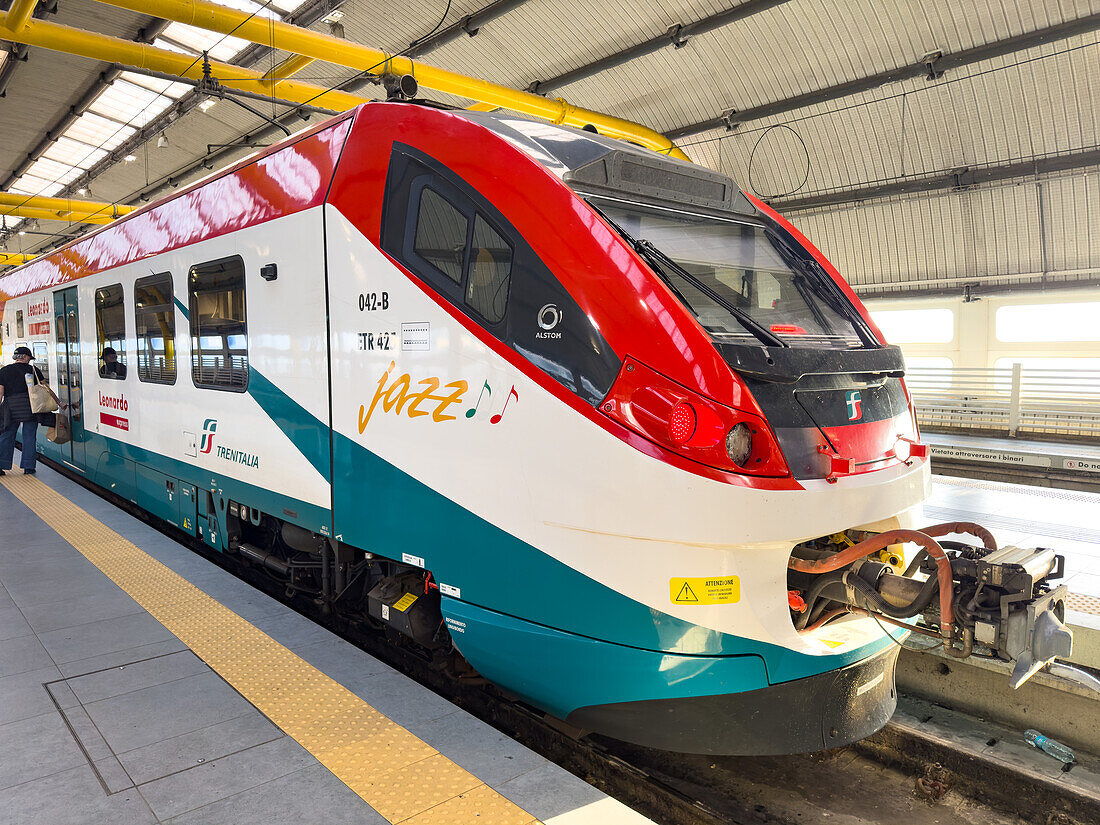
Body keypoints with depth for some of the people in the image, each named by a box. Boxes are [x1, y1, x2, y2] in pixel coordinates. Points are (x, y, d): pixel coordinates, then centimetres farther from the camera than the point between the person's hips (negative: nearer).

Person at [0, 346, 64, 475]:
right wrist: (59, 403, 11)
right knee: (29, 437, 5)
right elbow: (47, 389, 5)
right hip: (29, 405, -1)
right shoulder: (33, 370, 4)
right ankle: (28, 467, 6)